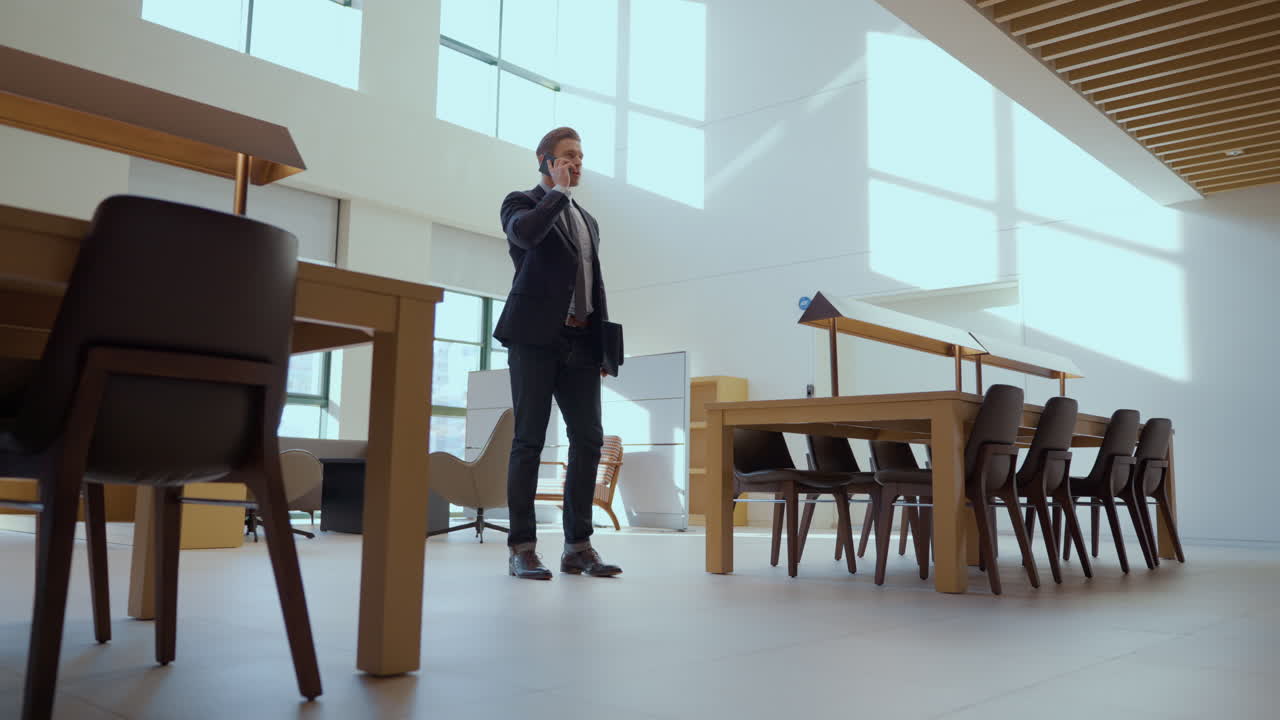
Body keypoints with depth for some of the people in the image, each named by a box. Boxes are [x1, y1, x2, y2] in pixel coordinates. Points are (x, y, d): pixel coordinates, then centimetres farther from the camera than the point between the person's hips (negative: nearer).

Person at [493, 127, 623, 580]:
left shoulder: (588, 222, 24)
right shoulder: (522, 202, 6)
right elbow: (525, 233, -20)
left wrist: (605, 347, 13)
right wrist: (558, 191, -6)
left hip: (580, 343, 6)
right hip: (536, 337, -6)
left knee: (588, 438, -1)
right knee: (529, 440, -5)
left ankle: (578, 545, 6)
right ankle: (522, 547, 0)